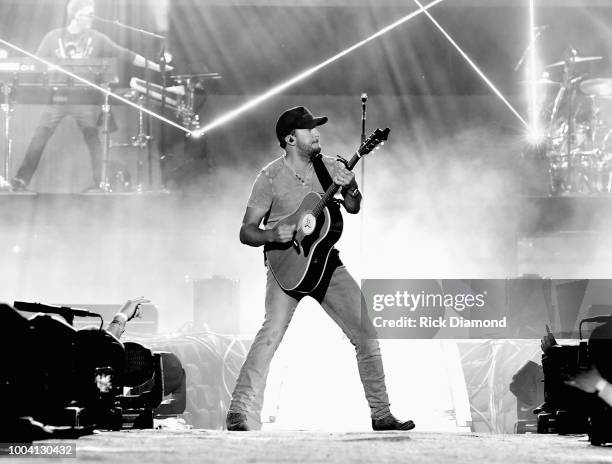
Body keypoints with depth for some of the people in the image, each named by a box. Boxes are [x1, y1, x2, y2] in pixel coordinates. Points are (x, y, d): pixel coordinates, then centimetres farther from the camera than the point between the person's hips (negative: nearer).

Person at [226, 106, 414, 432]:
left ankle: (381, 414, 13)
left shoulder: (330, 168, 5)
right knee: (271, 333, -26)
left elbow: (354, 209, -2)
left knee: (366, 332, 1)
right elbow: (246, 232, -6)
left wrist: (350, 190, -23)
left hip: (326, 262, 5)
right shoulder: (271, 178, -7)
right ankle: (240, 414, -26)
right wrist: (272, 235, -25)